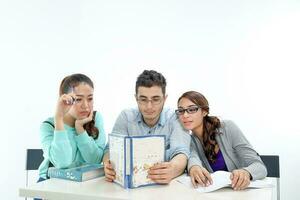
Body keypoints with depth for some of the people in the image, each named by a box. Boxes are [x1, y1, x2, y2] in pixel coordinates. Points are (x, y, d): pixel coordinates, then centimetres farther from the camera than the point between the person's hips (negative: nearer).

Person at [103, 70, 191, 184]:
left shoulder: (175, 119, -7)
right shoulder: (126, 117, 0)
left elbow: (180, 153, -19)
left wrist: (173, 170, -41)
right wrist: (109, 165, -31)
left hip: (164, 184, -1)